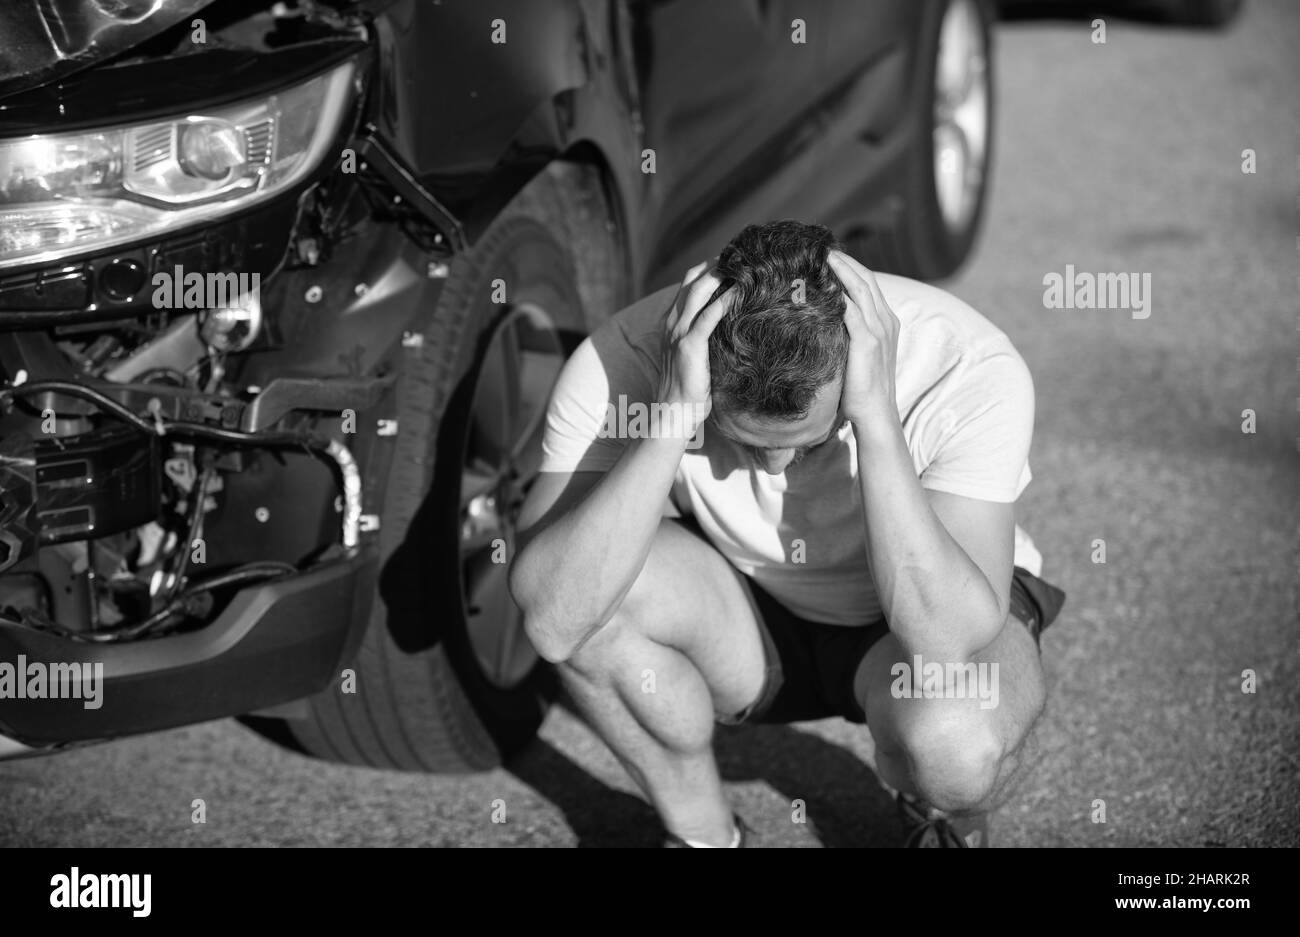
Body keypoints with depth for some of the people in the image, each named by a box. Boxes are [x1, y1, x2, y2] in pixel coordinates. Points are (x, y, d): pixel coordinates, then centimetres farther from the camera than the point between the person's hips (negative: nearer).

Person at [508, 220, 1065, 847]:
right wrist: (671, 419, -45)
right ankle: (703, 835, -2)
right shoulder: (625, 357, -28)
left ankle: (944, 817, 5)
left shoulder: (972, 371, -31)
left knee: (956, 742, -36)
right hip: (748, 625, 2)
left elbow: (948, 639, -40)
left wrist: (876, 414, -44)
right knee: (601, 590, -30)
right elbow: (552, 620, -37)